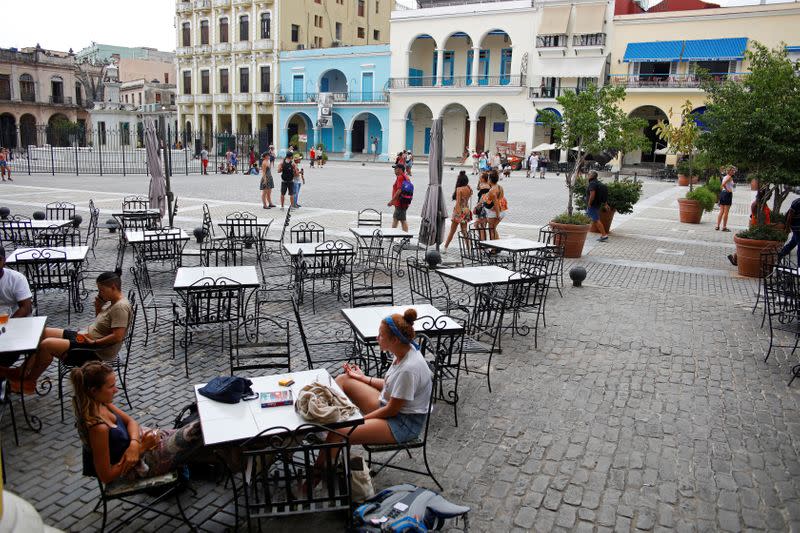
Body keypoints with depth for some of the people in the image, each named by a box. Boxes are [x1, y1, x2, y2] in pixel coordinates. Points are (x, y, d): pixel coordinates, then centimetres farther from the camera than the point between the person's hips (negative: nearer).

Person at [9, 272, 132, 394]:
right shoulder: (112, 302, 9)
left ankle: (29, 382, 4)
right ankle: (23, 373, 12)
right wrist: (98, 308, 4)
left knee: (46, 345, -16)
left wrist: (93, 342, -21)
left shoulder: (120, 307, -22)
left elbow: (117, 337, -29)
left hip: (97, 351, -11)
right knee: (43, 333, 11)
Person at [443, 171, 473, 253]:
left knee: (452, 231, 4)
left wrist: (457, 213, -20)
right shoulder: (468, 188, 1)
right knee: (464, 231, 13)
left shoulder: (459, 189, -13)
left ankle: (445, 247, 12)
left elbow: (458, 202, -18)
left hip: (459, 210, -5)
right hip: (466, 210, 5)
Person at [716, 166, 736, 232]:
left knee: (721, 211, 10)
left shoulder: (725, 177, 17)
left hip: (722, 193, 9)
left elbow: (722, 186, 20)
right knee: (726, 212, -4)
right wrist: (727, 190, -16)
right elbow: (723, 184, -25)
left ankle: (717, 226, 8)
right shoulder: (729, 177, -10)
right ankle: (724, 227, -1)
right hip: (728, 194, -9)